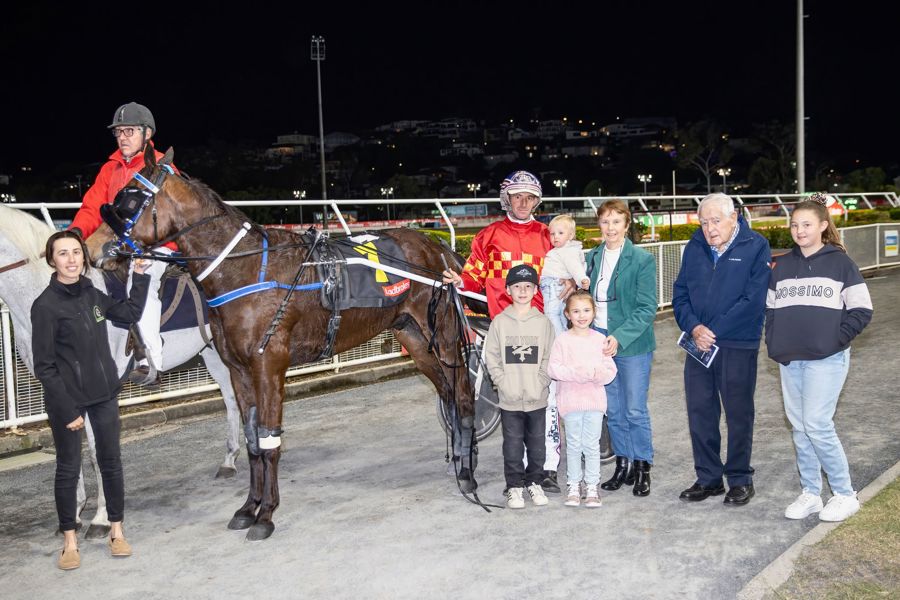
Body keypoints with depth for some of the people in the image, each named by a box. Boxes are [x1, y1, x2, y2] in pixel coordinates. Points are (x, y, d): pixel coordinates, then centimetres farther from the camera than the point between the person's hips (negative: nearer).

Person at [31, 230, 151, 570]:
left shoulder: (92, 295, 2)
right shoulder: (46, 306, -15)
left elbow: (131, 314, 19)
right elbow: (44, 367, -14)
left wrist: (140, 275, 11)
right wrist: (67, 410, -16)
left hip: (104, 395, 6)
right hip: (67, 400, -5)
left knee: (111, 461, 13)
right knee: (68, 468, 7)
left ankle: (116, 531, 27)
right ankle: (70, 541, 22)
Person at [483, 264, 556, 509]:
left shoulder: (543, 322, 2)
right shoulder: (499, 322, 1)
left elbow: (549, 358, 2)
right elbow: (491, 356, 1)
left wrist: (540, 383, -9)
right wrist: (502, 381, -8)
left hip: (537, 397, 1)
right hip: (509, 398, -1)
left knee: (537, 442, 10)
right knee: (513, 444, 4)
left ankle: (534, 482, 25)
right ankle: (514, 486, 16)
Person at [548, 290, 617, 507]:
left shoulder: (600, 339, 4)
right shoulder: (563, 340, -2)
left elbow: (610, 371, 3)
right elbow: (553, 368, -8)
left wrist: (596, 373, -17)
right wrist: (576, 373, -20)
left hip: (594, 399, 1)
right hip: (570, 400, -1)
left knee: (592, 445, 6)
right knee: (573, 444, 8)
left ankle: (592, 486, 16)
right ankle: (573, 485, 20)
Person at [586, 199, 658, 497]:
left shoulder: (642, 259, -8)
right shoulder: (592, 257, 8)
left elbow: (647, 309, -11)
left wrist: (619, 337, -20)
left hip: (633, 345, -5)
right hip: (599, 343, 5)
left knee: (635, 411, 1)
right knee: (613, 411, 12)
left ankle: (642, 468, 16)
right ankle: (622, 464, 25)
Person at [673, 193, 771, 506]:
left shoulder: (755, 246, -8)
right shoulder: (695, 247, 7)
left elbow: (753, 300, -15)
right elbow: (680, 293, 8)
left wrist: (713, 331, -16)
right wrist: (693, 327, -10)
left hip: (738, 346, -5)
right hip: (698, 344, 5)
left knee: (738, 414, 6)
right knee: (700, 412, 10)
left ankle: (740, 480, 21)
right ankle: (708, 478, 24)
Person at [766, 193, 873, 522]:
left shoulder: (840, 262, -2)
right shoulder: (783, 265, 10)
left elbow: (861, 311, -3)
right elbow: (770, 308, 16)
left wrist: (835, 340, -10)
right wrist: (775, 342, 5)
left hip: (826, 359, -5)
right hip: (789, 360, 5)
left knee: (817, 424, -11)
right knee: (799, 427, 8)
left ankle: (845, 495, 6)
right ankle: (810, 494, 20)